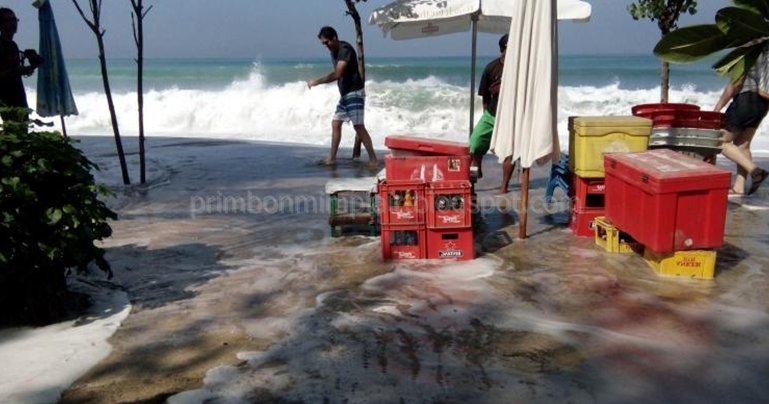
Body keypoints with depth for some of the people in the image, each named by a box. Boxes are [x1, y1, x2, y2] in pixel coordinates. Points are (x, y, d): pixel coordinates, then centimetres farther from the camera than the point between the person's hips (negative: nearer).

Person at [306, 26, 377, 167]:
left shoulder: (345, 49, -17)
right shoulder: (334, 51, 12)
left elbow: (337, 74, -25)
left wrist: (317, 81, -23)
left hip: (355, 92, -9)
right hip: (345, 93, 9)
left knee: (358, 126, -11)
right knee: (336, 123, 8)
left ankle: (373, 159, -7)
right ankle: (332, 158, 13)